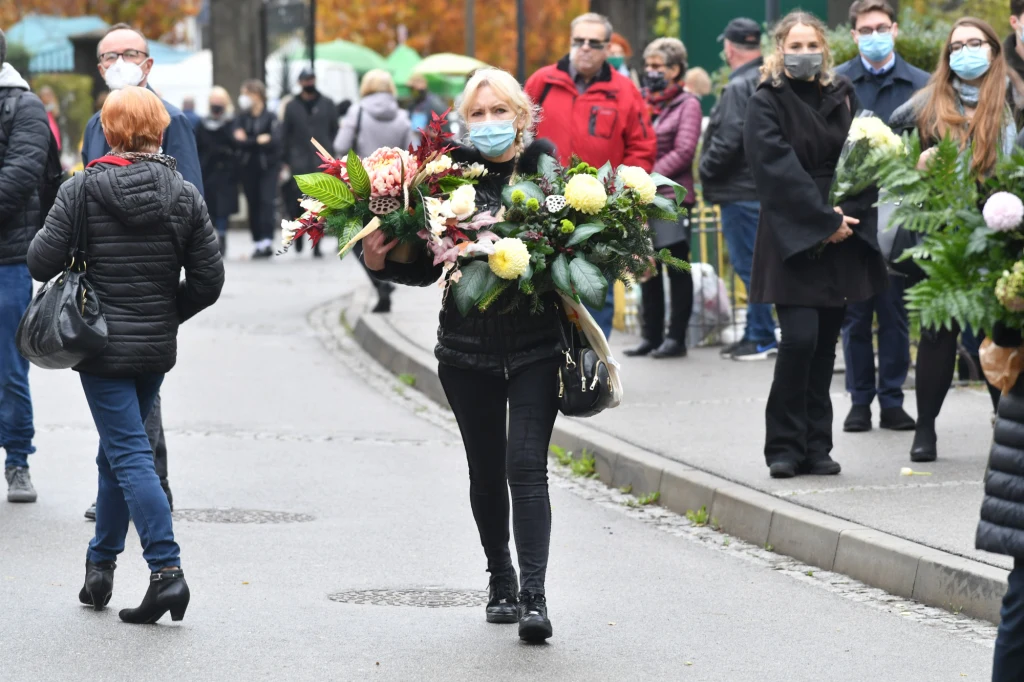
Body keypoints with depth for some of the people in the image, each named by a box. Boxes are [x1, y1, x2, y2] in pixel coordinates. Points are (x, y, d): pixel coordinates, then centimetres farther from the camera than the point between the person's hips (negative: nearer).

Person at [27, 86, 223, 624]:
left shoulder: (82, 191, -10)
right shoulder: (185, 196, 0)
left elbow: (43, 262, -11)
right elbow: (209, 280, 0)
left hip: (101, 345, -4)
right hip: (157, 347, 4)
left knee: (129, 454, -6)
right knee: (118, 452, 18)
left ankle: (166, 570, -19)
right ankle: (101, 565, 27)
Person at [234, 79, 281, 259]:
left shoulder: (270, 117, -2)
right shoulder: (241, 118, 8)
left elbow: (275, 140, -15)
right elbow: (238, 141, -5)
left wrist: (249, 142, -11)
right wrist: (259, 141, -14)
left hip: (268, 165, -4)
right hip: (248, 168, 4)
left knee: (267, 201, -14)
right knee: (253, 204, 4)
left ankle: (267, 241, -19)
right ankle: (258, 242, 9)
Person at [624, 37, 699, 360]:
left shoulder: (687, 104, -1)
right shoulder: (641, 102, 12)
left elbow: (684, 151, -9)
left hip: (672, 197, -6)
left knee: (677, 268, 0)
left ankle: (676, 337, 3)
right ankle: (651, 336, 17)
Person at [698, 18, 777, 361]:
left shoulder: (739, 88, -16)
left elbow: (727, 140, -22)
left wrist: (706, 170, -6)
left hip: (741, 191, -9)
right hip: (766, 186, 9)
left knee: (749, 265, -5)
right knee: (752, 264, 15)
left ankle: (762, 338, -2)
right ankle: (755, 334, 20)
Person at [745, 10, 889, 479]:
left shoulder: (841, 98, 11)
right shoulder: (766, 106, -3)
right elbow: (780, 169, -12)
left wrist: (849, 213, -8)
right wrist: (825, 220, -16)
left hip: (841, 242, 5)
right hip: (792, 240, -4)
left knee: (825, 344, 5)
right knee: (800, 338, -15)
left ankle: (816, 447, 11)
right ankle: (784, 447, -5)